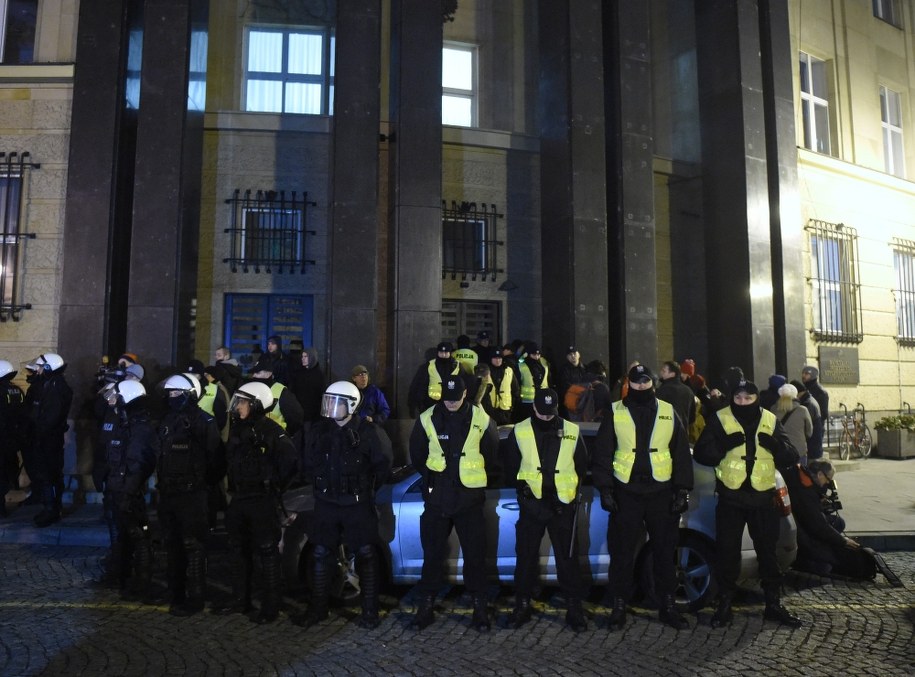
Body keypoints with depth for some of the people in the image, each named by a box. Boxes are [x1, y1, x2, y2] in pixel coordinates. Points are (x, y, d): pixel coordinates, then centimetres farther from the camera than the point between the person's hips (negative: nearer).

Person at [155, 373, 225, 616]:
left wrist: (203, 484, -6)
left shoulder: (203, 421, -13)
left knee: (193, 547, -1)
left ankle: (194, 600, 8)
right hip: (168, 494, 8)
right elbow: (161, 455, 20)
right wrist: (160, 481, 13)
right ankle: (176, 593, 29)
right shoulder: (168, 420, 11)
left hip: (192, 495, -8)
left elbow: (217, 458, -13)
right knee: (173, 546, 16)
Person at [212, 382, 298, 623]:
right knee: (239, 551, 17)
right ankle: (240, 599, 32)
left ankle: (270, 606, 10)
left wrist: (276, 488, -9)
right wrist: (232, 487, 14)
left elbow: (291, 461, -17)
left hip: (262, 501, -8)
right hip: (238, 499, 8)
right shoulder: (237, 429, 8)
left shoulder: (272, 431, -16)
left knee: (267, 553, 0)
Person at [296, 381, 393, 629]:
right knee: (321, 555, 10)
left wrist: (367, 487, 4)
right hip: (326, 503, 4)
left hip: (358, 504, -3)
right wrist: (321, 485, 11)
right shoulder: (319, 431, -1)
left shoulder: (368, 431, -12)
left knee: (366, 555, 4)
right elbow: (308, 464, 12)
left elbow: (384, 462, -1)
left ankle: (370, 611, 16)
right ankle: (318, 608, 25)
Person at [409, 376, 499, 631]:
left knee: (474, 554, 6)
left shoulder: (481, 420, -5)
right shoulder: (427, 420, -4)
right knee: (432, 554, 9)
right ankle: (426, 606, 22)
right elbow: (417, 455, 9)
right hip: (436, 498, 1)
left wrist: (475, 477, 9)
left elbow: (491, 455, 8)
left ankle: (480, 607, 20)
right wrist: (433, 478, 10)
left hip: (469, 498, -1)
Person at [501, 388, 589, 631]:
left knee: (568, 557, 5)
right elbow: (510, 465, 7)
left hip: (562, 504, 0)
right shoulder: (519, 432, -2)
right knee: (525, 556, 9)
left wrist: (571, 489, -2)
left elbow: (582, 465, 9)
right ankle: (522, 605, 23)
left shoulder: (572, 431, 0)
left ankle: (574, 607, 19)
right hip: (531, 503, 0)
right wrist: (522, 484, -7)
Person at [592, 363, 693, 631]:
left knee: (665, 551, 11)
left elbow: (682, 454, 8)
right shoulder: (615, 414, 1)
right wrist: (605, 488, -5)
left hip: (661, 492, 2)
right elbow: (602, 454, 1)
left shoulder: (668, 413, 6)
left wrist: (682, 490, 2)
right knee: (621, 553, 4)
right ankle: (619, 607, 17)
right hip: (626, 493, -1)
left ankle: (667, 606, 26)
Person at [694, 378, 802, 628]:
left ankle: (773, 603, 28)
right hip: (730, 497, -2)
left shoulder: (770, 421, 4)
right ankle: (724, 605, 17)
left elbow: (790, 459, 2)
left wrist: (776, 445, -19)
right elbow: (701, 454, -9)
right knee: (727, 552, 5)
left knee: (768, 551, 13)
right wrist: (723, 444, -26)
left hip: (763, 497, 2)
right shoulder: (719, 419, -3)